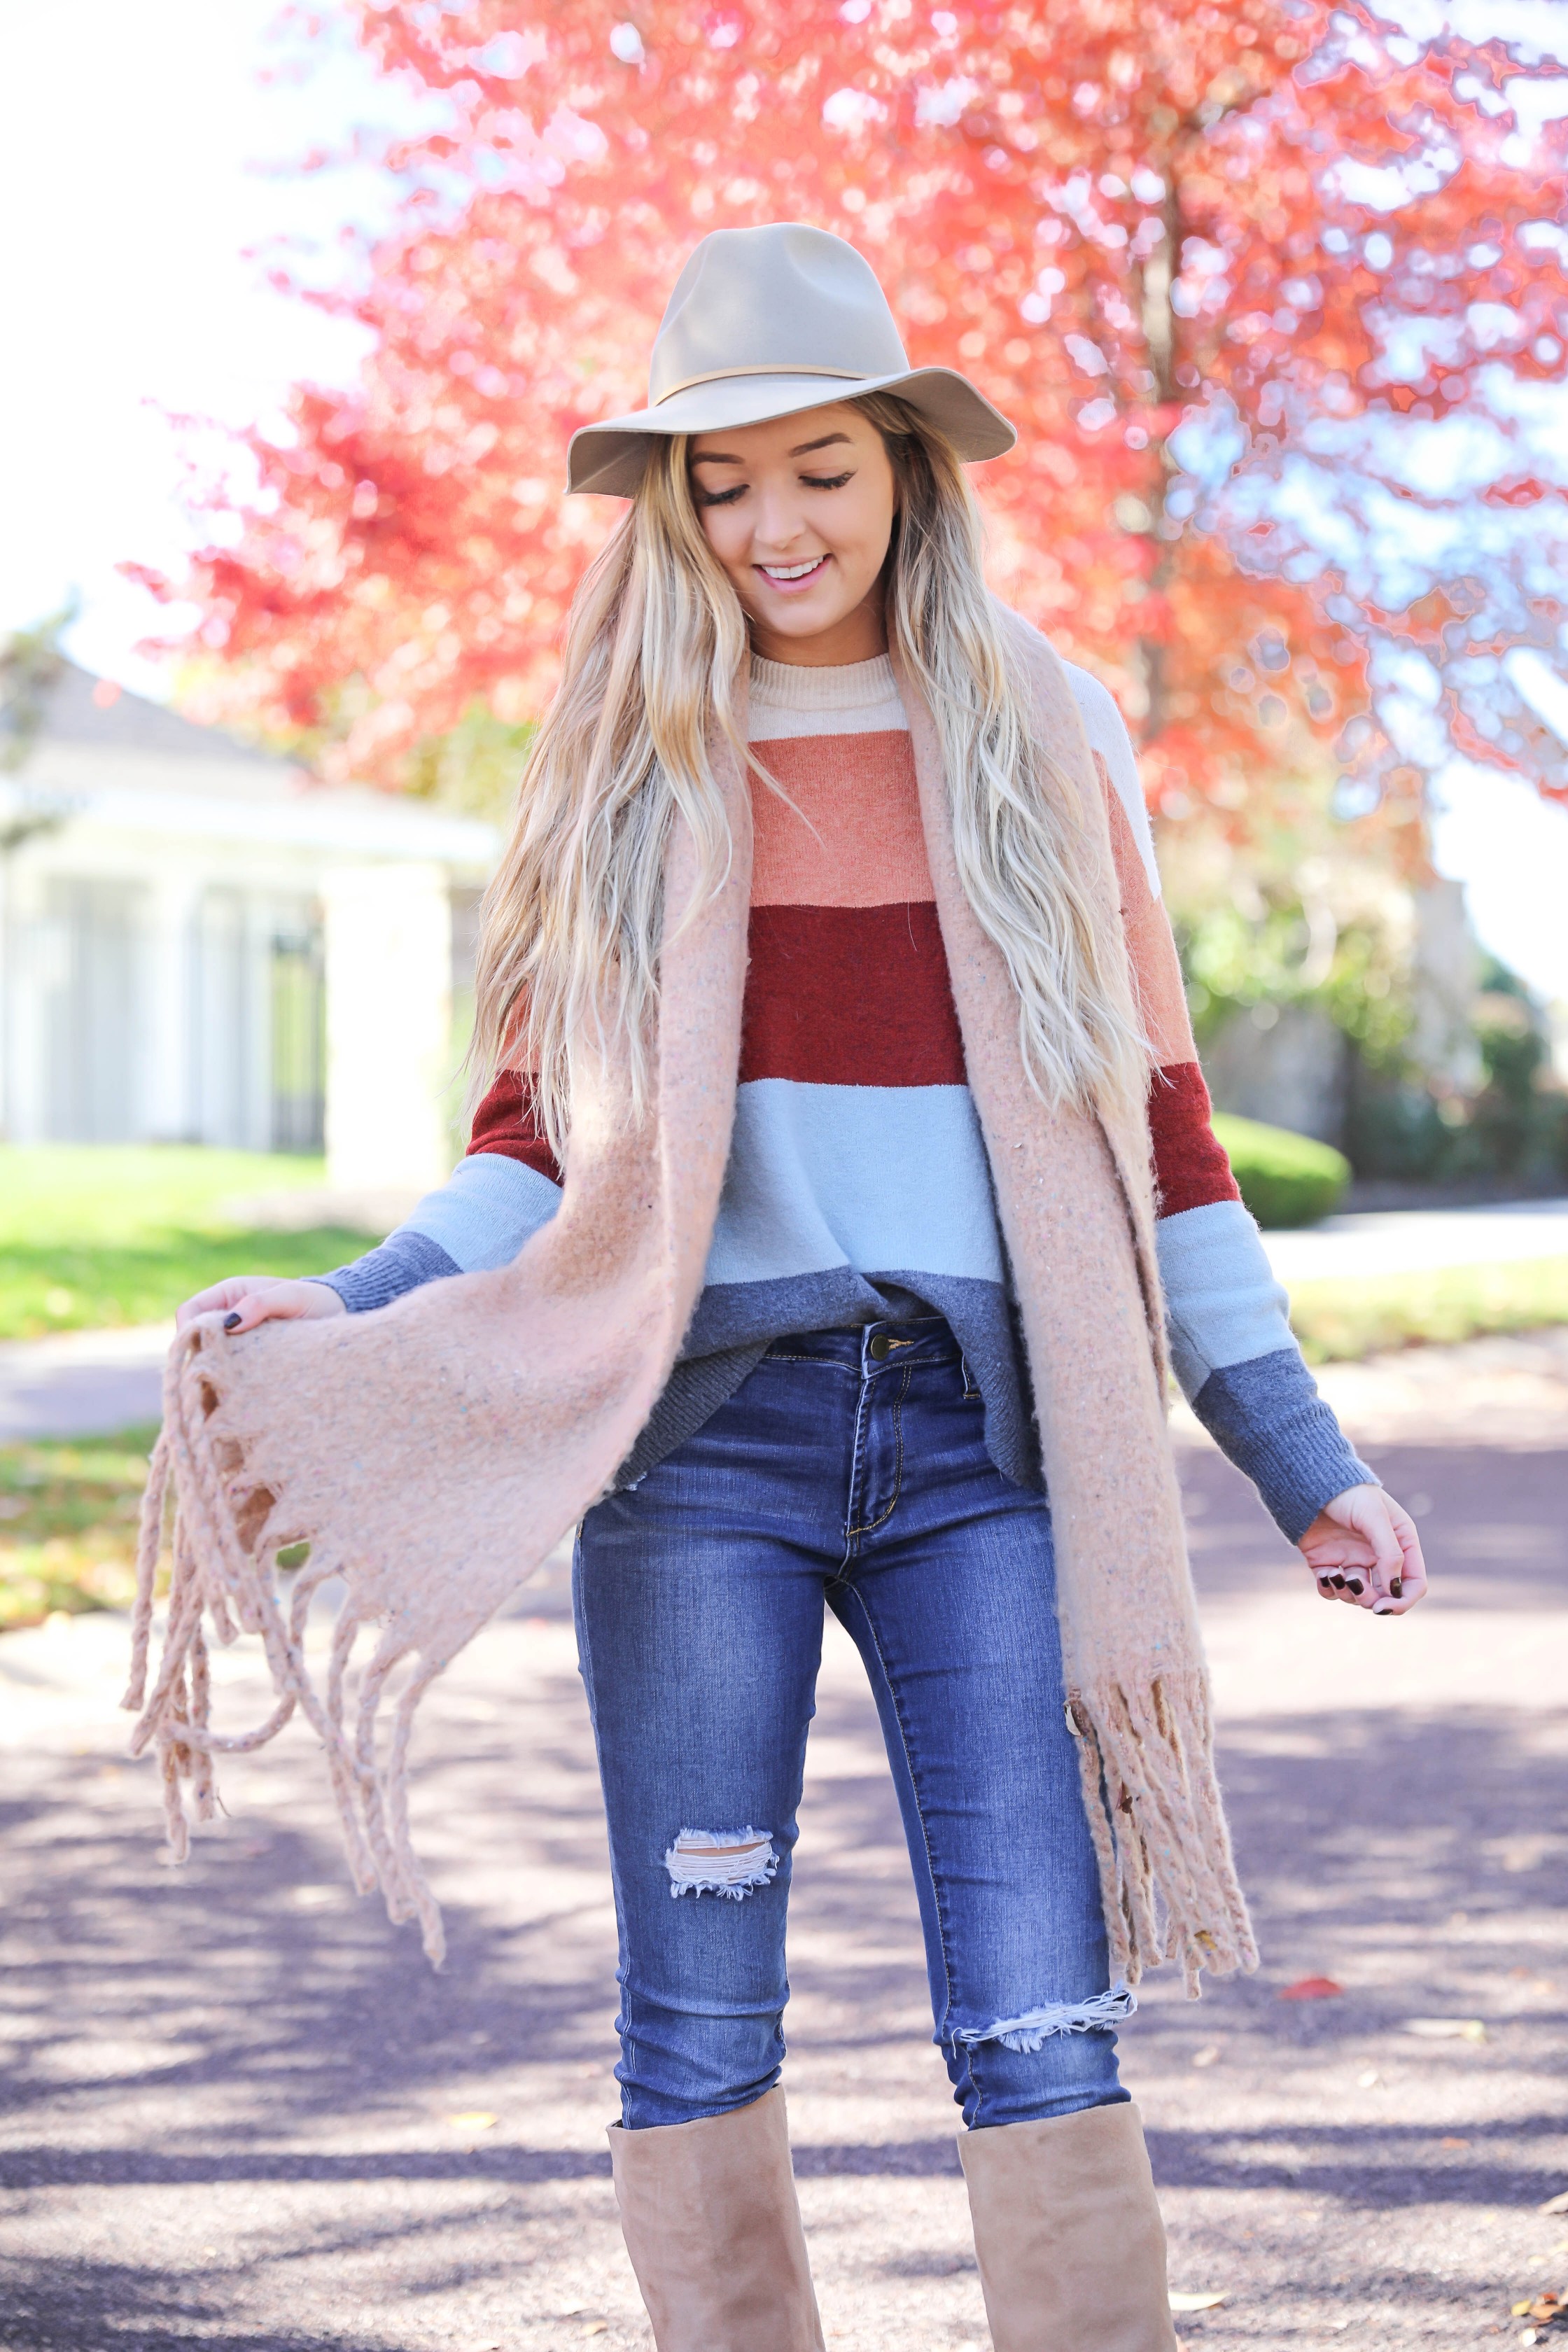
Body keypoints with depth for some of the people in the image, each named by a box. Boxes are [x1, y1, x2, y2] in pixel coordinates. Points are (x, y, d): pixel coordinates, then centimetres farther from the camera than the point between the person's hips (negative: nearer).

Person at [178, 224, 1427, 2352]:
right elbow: (542, 1139, 8)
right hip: (701, 1435, 0)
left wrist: (1305, 1463, 11)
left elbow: (1151, 1117, 12)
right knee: (698, 2020, 3)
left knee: (1041, 2030, -5)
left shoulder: (1038, 741, 9)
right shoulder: (620, 767, 9)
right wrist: (362, 1313, -11)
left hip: (982, 1435, 0)